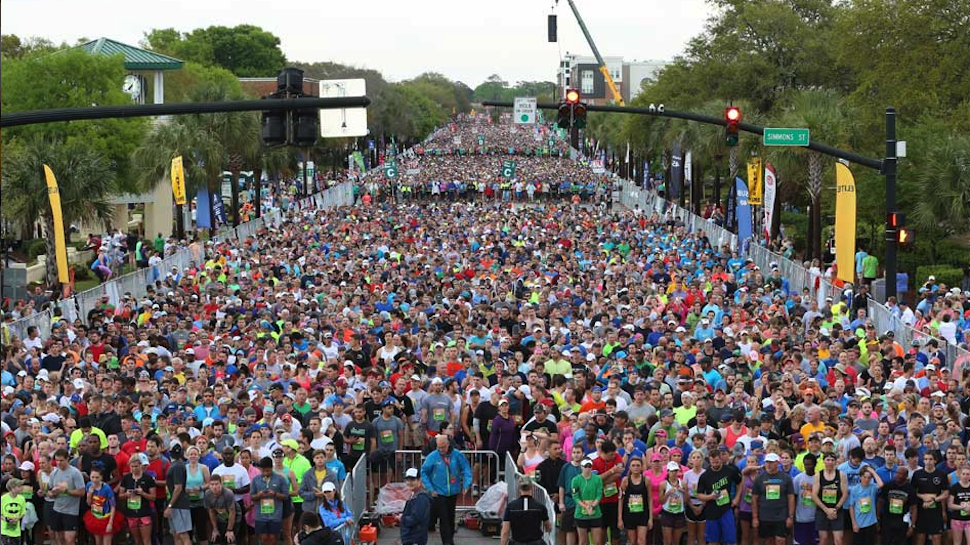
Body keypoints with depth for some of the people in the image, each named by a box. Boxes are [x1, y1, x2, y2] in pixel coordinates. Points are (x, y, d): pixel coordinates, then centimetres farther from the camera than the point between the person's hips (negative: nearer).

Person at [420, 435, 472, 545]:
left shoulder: (457, 455, -7)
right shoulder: (432, 457, -12)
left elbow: (466, 469, 2)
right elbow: (424, 473, -3)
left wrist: (466, 484, -9)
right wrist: (430, 489, -9)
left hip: (453, 492, 3)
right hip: (439, 493, -3)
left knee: (451, 516, 17)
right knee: (443, 518, -7)